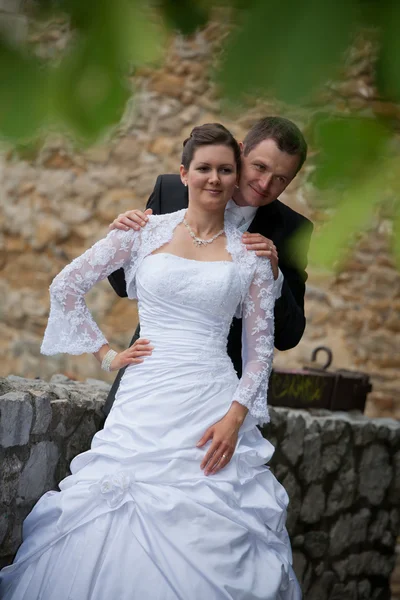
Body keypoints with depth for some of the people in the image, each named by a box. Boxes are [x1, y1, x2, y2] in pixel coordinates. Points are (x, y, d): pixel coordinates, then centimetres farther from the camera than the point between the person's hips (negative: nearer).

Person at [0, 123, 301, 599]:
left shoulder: (250, 253, 8)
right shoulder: (147, 230, 7)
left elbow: (261, 344, 7)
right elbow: (67, 286, 11)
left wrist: (236, 415, -6)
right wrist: (105, 354, 7)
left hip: (214, 408, 0)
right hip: (144, 402, 0)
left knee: (208, 541, -8)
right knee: (113, 534, -6)